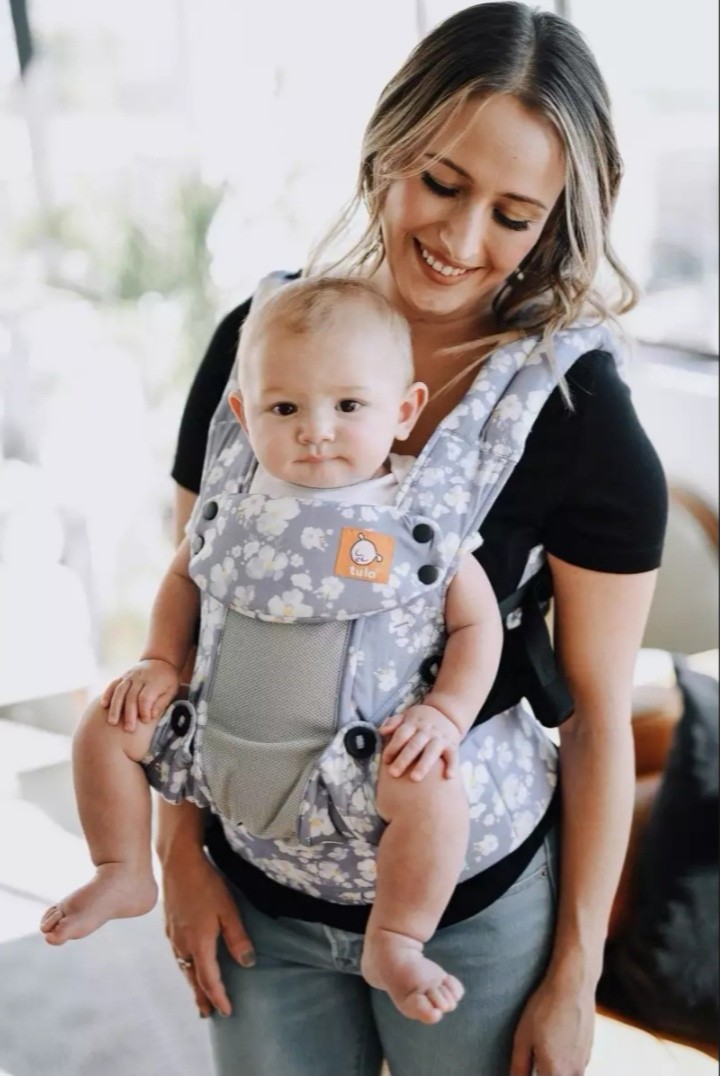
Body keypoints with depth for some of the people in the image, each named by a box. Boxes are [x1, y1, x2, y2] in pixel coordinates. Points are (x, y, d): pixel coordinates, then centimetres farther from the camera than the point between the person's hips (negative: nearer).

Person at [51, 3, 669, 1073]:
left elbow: (599, 715, -9)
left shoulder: (582, 418, -16)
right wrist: (181, 844, 1)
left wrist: (575, 976, -4)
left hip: (475, 914, -2)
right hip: (259, 894, 3)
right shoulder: (258, 340, -7)